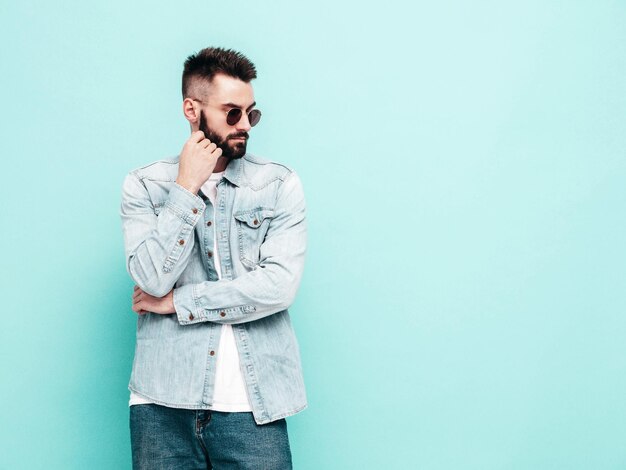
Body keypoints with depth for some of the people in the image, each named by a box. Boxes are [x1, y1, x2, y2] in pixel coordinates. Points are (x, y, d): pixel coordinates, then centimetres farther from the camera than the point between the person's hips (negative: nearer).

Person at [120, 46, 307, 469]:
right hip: (163, 402, 1)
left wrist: (177, 301, -7)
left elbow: (279, 286, -11)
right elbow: (153, 279, -9)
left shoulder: (279, 185, 1)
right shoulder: (144, 185, 4)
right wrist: (187, 189, -10)